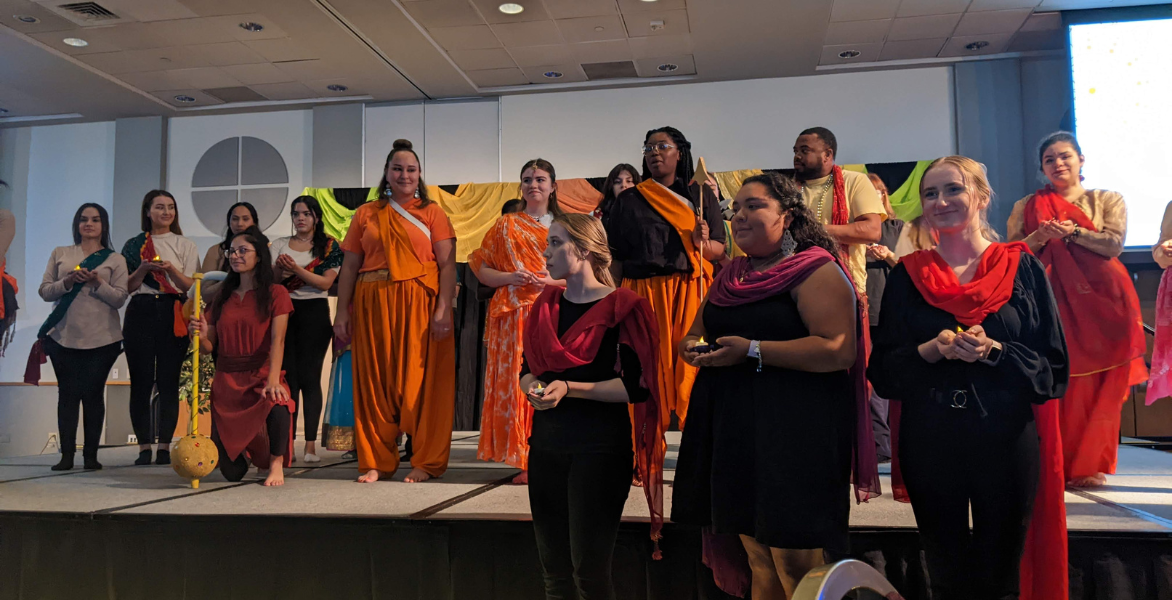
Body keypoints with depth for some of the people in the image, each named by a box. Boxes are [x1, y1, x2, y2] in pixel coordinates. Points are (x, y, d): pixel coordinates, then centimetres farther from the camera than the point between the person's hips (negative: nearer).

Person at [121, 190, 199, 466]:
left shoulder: (185, 245, 12)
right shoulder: (134, 245, 13)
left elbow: (190, 285, 4)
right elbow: (127, 286, 9)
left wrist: (171, 269, -14)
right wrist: (144, 268, -8)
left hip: (173, 315, -1)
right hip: (141, 312, 1)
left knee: (169, 382, -4)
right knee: (141, 381, -3)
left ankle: (164, 446, 0)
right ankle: (144, 446, 3)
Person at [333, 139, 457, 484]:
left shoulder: (432, 213, 7)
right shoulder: (366, 214, 13)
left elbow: (447, 265, -2)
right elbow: (349, 266, 10)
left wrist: (443, 309, -14)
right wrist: (342, 312, 1)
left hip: (419, 306, -2)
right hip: (373, 306, 2)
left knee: (421, 381, -1)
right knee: (375, 382, 5)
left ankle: (426, 462, 9)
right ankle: (377, 462, 15)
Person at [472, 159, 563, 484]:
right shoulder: (506, 226, 13)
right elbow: (481, 268, 10)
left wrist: (550, 281, -8)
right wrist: (511, 277, -8)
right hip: (514, 317, 0)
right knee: (518, 382, -5)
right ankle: (524, 461, 1)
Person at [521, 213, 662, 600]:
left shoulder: (620, 307, -9)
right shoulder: (546, 304, 11)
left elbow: (635, 386, -14)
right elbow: (527, 368, 16)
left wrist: (570, 388, -19)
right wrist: (532, 389, -7)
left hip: (600, 441, -6)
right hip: (546, 438, 6)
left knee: (589, 569, 0)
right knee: (553, 567, 14)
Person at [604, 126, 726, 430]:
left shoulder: (700, 195, 11)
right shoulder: (629, 200, 10)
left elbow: (720, 250, 9)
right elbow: (616, 257, 7)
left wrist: (702, 241, -12)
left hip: (690, 294, 1)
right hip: (643, 295, 0)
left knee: (690, 364, -6)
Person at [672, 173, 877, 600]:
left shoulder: (816, 271, -6)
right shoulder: (731, 277, 17)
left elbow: (839, 350, -18)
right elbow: (695, 333, 27)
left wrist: (753, 351, -21)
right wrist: (692, 347, 2)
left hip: (793, 432, -7)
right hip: (734, 430, 7)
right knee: (758, 565, 15)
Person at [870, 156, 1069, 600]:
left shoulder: (1022, 268, 2)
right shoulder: (906, 276, 5)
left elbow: (1056, 366, -1)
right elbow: (882, 371, 1)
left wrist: (993, 352, -17)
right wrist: (931, 349, -16)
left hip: (1007, 438, 0)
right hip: (930, 443, 1)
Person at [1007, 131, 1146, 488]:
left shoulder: (1107, 200, 11)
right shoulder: (1026, 207, 13)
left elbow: (1115, 243, -5)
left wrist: (1072, 231, -13)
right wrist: (1041, 236, -13)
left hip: (1101, 301, 0)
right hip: (1053, 302, 0)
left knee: (1099, 388, -1)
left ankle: (1090, 465, 8)